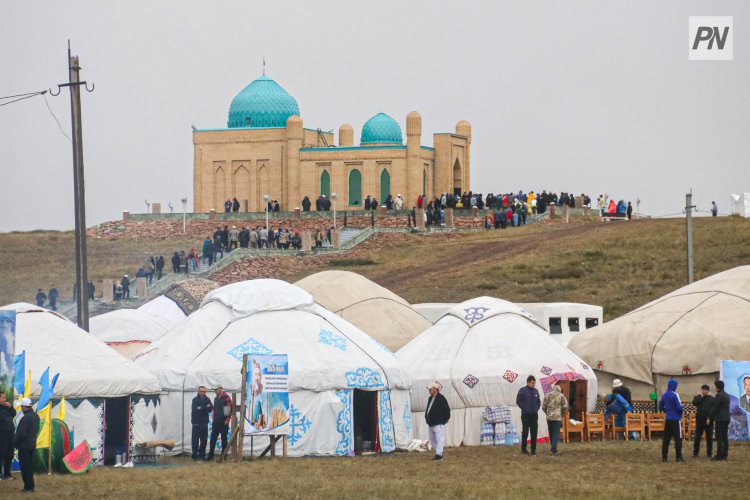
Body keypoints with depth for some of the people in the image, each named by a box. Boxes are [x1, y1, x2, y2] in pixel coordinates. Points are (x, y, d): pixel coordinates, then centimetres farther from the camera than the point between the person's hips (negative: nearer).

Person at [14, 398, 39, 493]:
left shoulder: (25, 418, -23)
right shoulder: (35, 416, 6)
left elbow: (21, 433, -23)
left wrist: (15, 442, -8)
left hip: (24, 446, -9)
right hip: (32, 444, 9)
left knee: (25, 467, -1)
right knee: (29, 466, 17)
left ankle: (28, 487, 0)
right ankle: (31, 486, 20)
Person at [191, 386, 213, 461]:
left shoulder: (207, 400, 8)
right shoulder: (195, 400, -1)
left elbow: (210, 409, -4)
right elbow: (195, 410, -14)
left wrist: (200, 408, -15)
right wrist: (205, 408, -13)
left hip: (204, 423, 3)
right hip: (196, 423, -3)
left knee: (204, 440, 5)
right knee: (195, 439, -6)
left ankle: (202, 454, 12)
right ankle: (195, 454, -1)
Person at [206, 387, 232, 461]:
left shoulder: (226, 398, -9)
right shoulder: (216, 399, 15)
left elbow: (229, 409, -13)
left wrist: (227, 420, -16)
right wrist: (214, 419, 15)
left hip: (223, 422, -7)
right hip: (216, 422, 7)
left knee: (224, 439, -1)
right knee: (213, 438, 6)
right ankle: (210, 455, 11)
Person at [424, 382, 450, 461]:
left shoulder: (441, 398, -11)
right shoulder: (430, 398, 15)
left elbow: (447, 410, -10)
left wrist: (444, 420, -8)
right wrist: (427, 418, 16)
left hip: (438, 424, -10)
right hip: (431, 424, 10)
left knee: (439, 439, -10)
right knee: (432, 439, 13)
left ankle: (439, 454, -11)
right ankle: (438, 453, 22)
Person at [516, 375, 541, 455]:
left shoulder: (535, 391, 10)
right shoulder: (522, 390, -4)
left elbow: (539, 401, 20)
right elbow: (518, 401, -4)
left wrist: (537, 408, 5)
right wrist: (525, 409, -8)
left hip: (534, 415, 4)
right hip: (526, 415, -4)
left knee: (534, 432, 2)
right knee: (525, 432, -1)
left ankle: (533, 449, 7)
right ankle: (523, 449, 8)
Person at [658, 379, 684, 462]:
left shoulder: (664, 395, 7)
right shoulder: (675, 395, -13)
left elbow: (661, 407, 13)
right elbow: (679, 407, -17)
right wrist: (681, 413, 3)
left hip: (668, 419, 6)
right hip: (676, 419, -6)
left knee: (666, 438, 7)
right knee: (678, 438, -2)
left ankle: (664, 456, 6)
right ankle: (679, 457, -6)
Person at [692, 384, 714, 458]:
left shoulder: (711, 399, 4)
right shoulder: (697, 398, 7)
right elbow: (694, 403, -14)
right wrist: (701, 396, -9)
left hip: (709, 420, -1)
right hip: (699, 420, 1)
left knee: (709, 437, 3)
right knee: (697, 437, 2)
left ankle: (710, 453, 10)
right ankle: (695, 452, 10)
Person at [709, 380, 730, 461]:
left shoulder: (719, 396, -14)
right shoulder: (726, 395, 15)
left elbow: (714, 408, -15)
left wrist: (709, 418, -7)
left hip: (720, 420, -9)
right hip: (726, 419, 9)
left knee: (719, 438, -8)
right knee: (725, 437, 10)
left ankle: (719, 456, -11)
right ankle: (725, 455, 11)